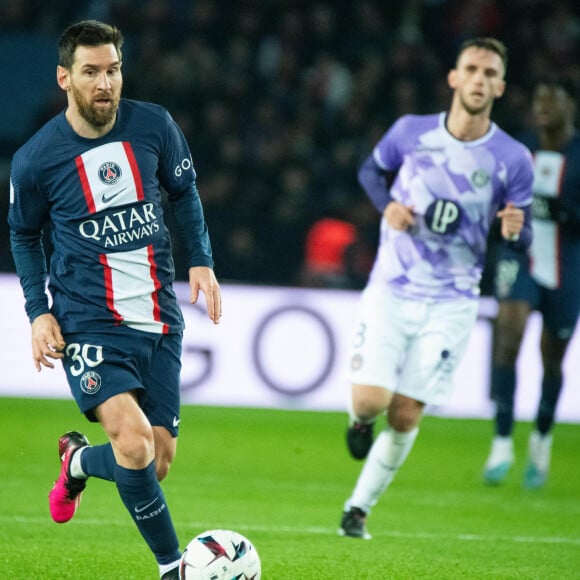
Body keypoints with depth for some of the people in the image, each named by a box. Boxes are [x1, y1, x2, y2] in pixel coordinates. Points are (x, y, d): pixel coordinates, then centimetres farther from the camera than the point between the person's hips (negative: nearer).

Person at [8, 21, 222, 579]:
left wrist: (201, 260, 5)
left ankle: (78, 461, 38)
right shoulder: (35, 159, -8)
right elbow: (24, 234, 9)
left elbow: (183, 191, 16)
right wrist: (38, 310, 0)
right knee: (134, 441, -24)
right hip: (87, 323, -4)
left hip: (159, 319, 4)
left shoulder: (153, 125, -2)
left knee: (159, 461, 5)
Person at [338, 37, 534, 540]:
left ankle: (359, 508, 17)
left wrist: (515, 230, -22)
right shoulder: (411, 132, -4)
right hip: (390, 292, 0)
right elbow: (372, 169, 16)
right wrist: (387, 205, -5)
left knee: (405, 415, -3)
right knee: (370, 399, -15)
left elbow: (522, 238, 3)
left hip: (451, 305, 0)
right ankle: (360, 422, 24)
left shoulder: (513, 159, -6)